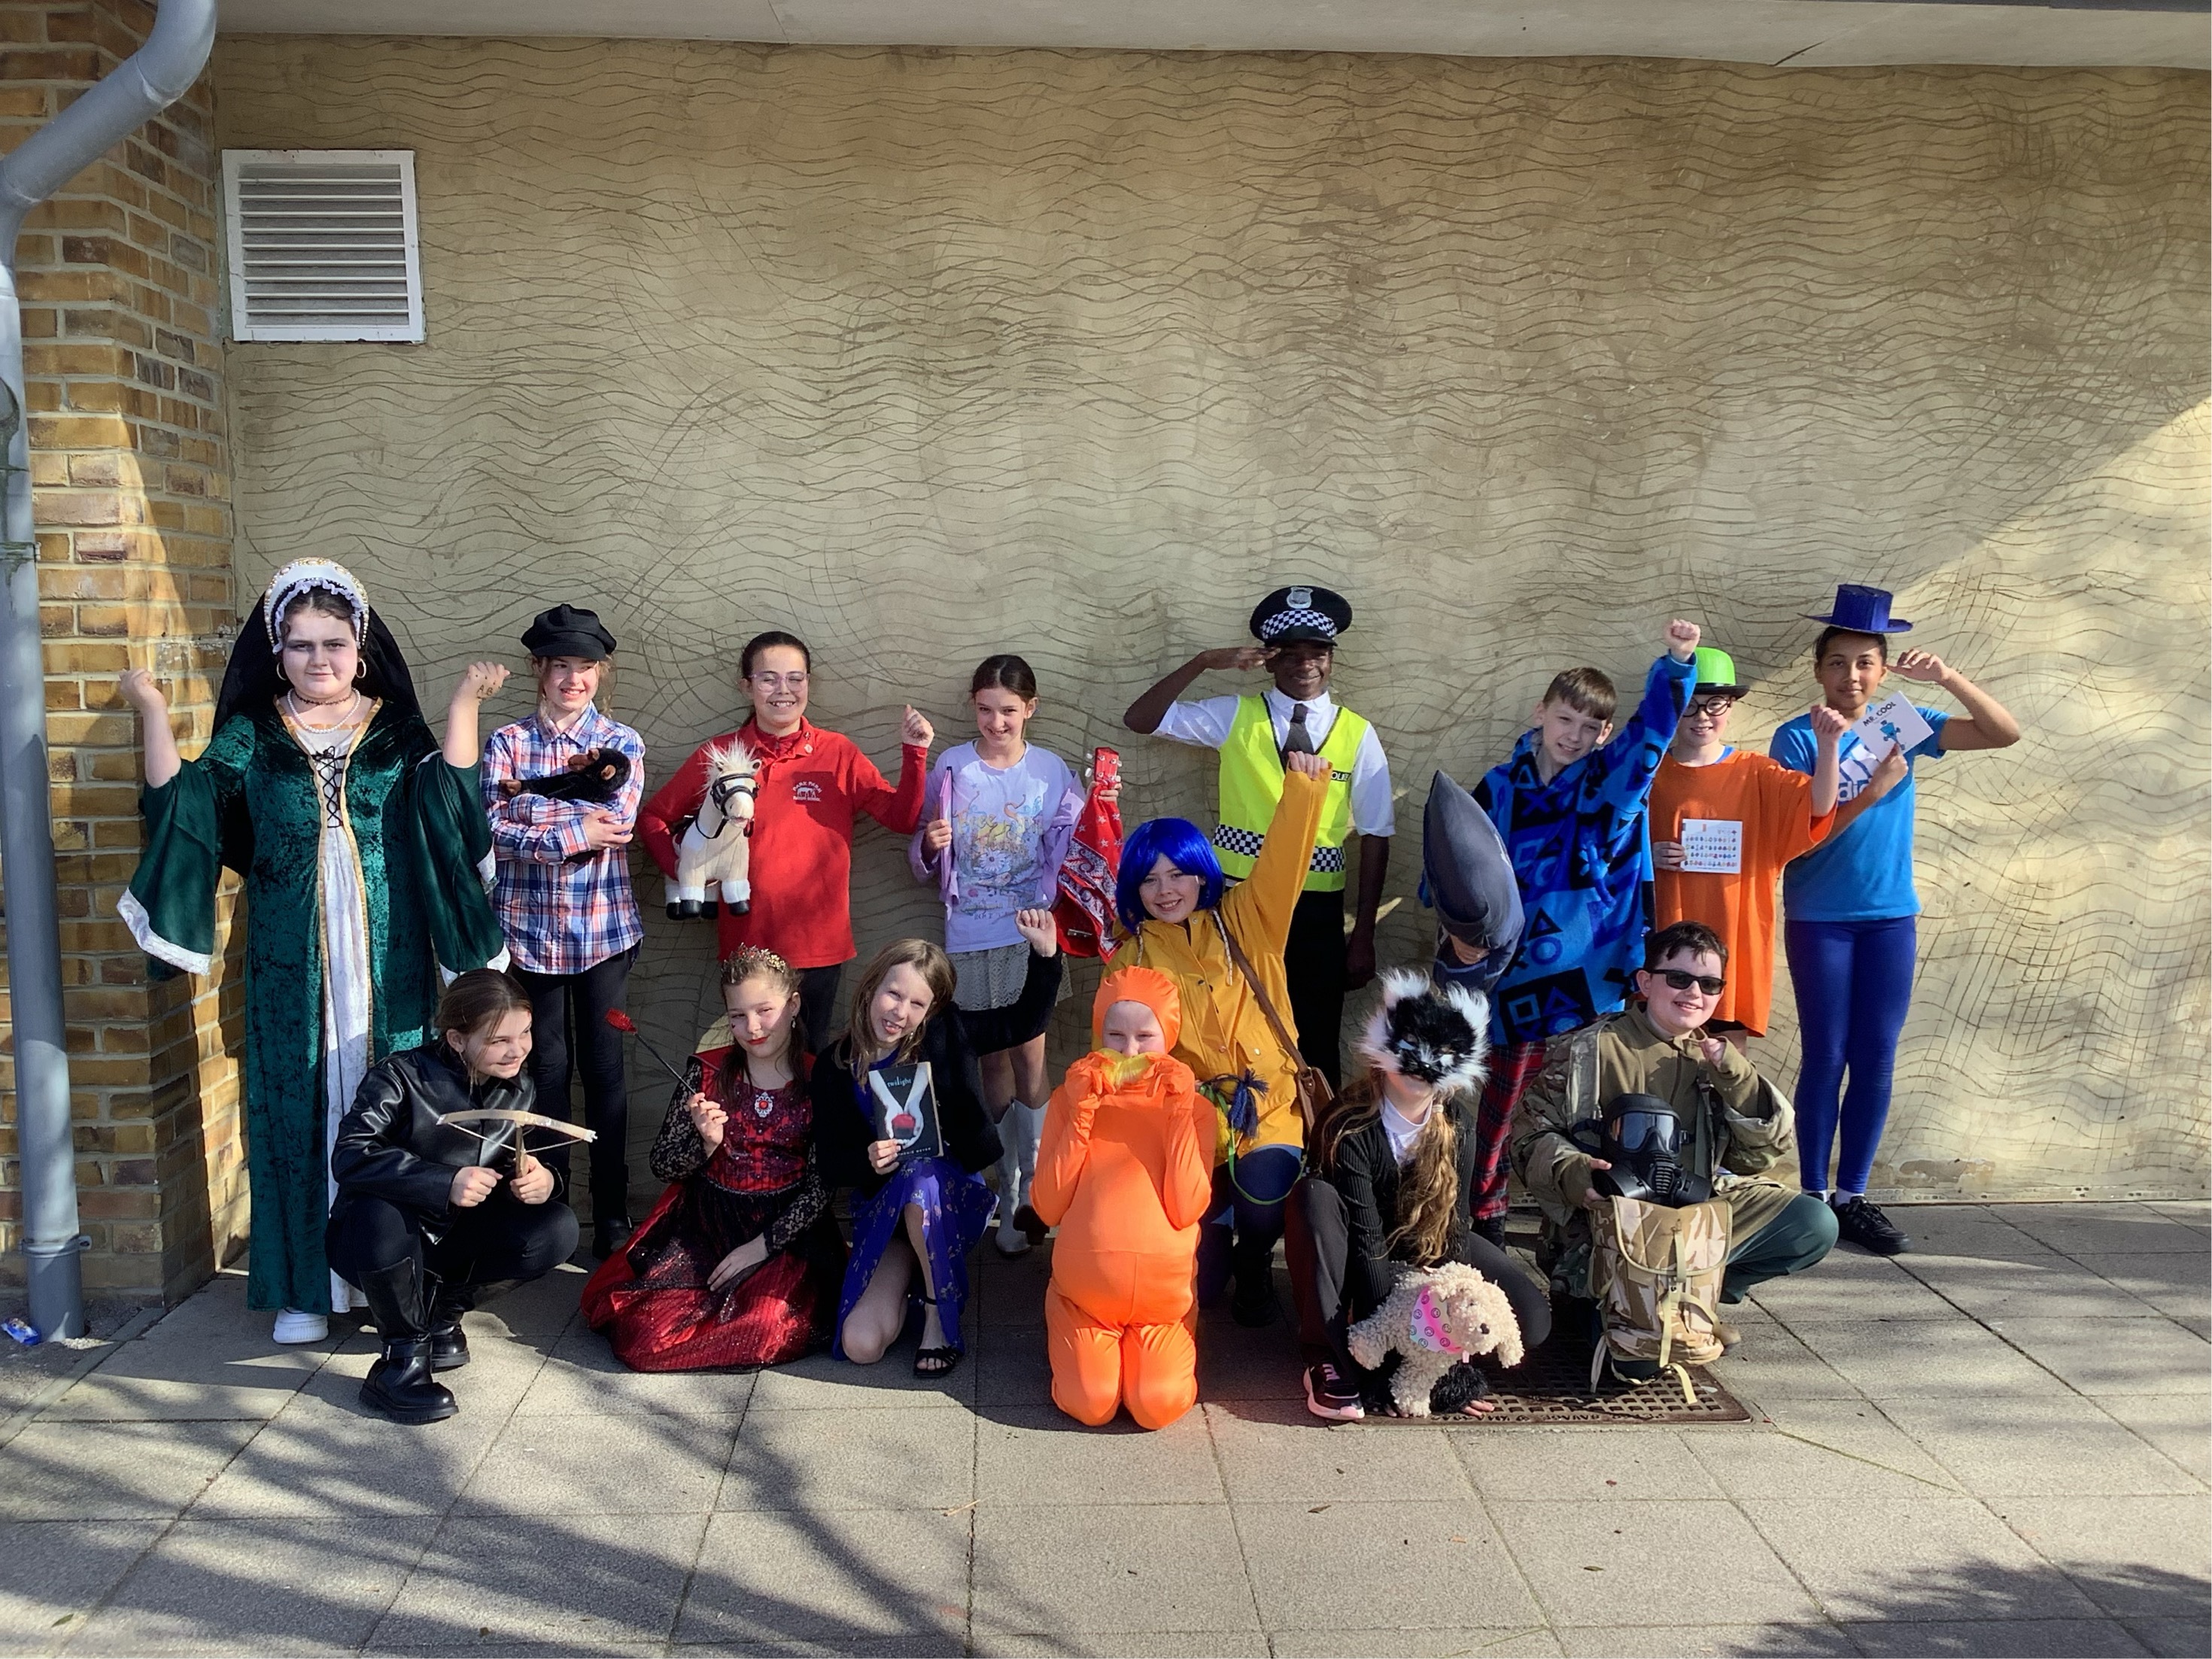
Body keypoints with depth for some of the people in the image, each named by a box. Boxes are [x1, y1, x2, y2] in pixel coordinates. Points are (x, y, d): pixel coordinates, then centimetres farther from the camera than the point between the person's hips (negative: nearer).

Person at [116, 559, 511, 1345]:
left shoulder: (398, 732, 6)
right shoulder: (252, 738, 7)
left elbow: (449, 804, -12)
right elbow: (179, 805, -7)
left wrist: (463, 706, -19)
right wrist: (153, 711, -12)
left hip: (386, 965, 0)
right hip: (292, 969, 0)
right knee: (298, 1107, 3)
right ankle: (305, 1285, 14)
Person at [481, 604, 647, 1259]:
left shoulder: (622, 744, 2)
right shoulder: (506, 743, 2)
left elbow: (616, 822, -13)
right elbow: (493, 829, -9)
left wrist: (532, 803, -14)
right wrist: (575, 830, -18)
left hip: (604, 928, 0)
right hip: (531, 927, 0)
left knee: (604, 1068, 5)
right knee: (546, 1067, 7)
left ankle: (612, 1214, 14)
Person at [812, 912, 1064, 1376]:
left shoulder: (946, 1036, -8)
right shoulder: (835, 1068, -7)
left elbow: (1025, 1022, -3)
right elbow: (830, 1165, -4)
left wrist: (1045, 956, -16)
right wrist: (867, 1162, -25)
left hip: (953, 1192, -1)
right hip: (881, 1206, 1)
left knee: (920, 1177, -40)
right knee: (860, 1346, -16)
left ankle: (940, 1311, -16)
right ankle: (908, 1266, 18)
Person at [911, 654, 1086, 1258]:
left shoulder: (1053, 771, 0)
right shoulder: (951, 767, 0)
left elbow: (1070, 854, 5)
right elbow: (926, 865, 4)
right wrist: (929, 846, -18)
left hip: (1031, 932, -1)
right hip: (970, 935, 1)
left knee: (1029, 1056, -8)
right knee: (993, 1060, 10)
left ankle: (1030, 1191, 0)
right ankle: (1007, 1194, 20)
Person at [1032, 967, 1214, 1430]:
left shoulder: (1193, 1107, 2)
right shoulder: (1070, 1099, 3)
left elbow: (1186, 1211, -12)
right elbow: (1049, 1208, -7)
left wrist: (1178, 1114, -16)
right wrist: (1081, 1113, -13)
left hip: (1162, 1292, 0)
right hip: (1085, 1290, 0)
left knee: (1158, 1406, -20)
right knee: (1090, 1404, -18)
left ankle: (1144, 1347, 13)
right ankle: (1074, 1340, 15)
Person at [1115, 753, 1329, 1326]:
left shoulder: (1243, 923, 3)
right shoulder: (1133, 961, 6)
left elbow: (1282, 864, -13)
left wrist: (1303, 786, -26)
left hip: (1266, 1103, 0)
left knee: (1262, 1201, -29)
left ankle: (1253, 1266, 9)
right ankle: (1216, 1239, 27)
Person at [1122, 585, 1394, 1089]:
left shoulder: (1357, 735, -1)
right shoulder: (1235, 716, 0)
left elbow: (1374, 836, -1)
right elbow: (1140, 720, -5)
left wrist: (1363, 934, -3)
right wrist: (1204, 662, -16)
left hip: (1318, 909, 0)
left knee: (1317, 1046, 11)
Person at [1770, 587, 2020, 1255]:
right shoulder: (1798, 737, -6)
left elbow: (2005, 733, -3)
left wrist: (1948, 677, -16)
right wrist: (1867, 798, -23)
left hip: (1891, 916, 3)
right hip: (1820, 919, -3)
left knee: (1876, 1060, 6)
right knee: (1826, 1059, 1)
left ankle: (1853, 1197, 17)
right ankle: (1813, 1196, 11)